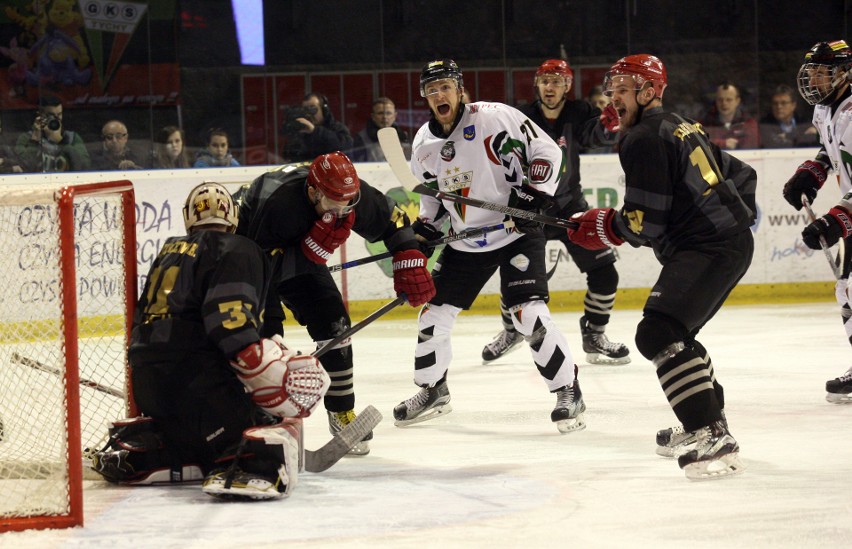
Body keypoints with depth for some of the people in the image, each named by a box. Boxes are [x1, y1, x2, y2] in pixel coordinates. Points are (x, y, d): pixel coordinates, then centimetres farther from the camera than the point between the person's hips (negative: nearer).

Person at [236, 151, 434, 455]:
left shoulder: (353, 194, -24)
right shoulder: (279, 203, -43)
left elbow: (393, 220, -7)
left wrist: (410, 262, -18)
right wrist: (316, 242, -47)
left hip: (299, 251, 6)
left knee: (333, 324, -3)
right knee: (265, 330, -22)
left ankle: (342, 413, 11)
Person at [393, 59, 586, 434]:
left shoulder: (495, 118, -16)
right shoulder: (424, 143, 4)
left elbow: (547, 152, -12)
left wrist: (531, 193, -21)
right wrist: (422, 234, 7)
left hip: (515, 232, -6)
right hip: (464, 244, 6)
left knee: (529, 314, -19)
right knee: (434, 312, 7)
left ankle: (568, 392, -6)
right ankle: (432, 391, 28)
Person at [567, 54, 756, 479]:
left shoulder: (644, 139, -10)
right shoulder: (683, 129, 21)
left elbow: (645, 224, -14)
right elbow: (741, 174, 29)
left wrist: (602, 227, 2)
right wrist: (738, 215, 34)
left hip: (707, 249, -11)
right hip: (733, 240, 11)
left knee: (659, 333, -20)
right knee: (674, 333, 23)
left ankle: (713, 439, -29)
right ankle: (707, 422, 31)